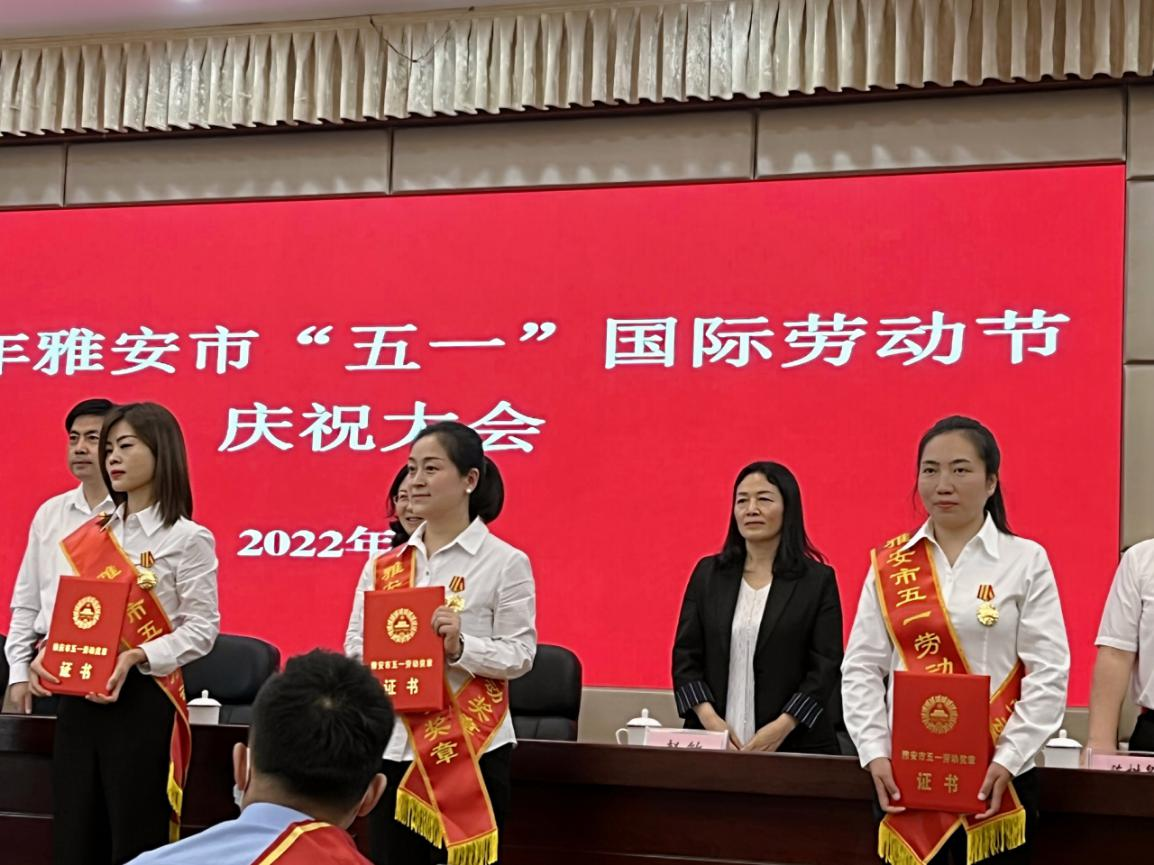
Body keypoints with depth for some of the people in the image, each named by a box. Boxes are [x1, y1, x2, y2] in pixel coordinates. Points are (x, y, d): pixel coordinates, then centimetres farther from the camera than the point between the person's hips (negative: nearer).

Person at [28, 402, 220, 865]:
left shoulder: (188, 538, -3)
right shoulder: (88, 537, 13)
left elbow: (201, 628, -9)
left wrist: (136, 658, -22)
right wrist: (46, 654, -6)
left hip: (141, 701, -5)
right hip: (78, 700, 5)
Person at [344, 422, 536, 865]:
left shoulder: (505, 562, -5)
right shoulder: (383, 564, 9)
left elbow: (520, 654, -8)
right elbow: (355, 644, 11)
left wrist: (460, 647, -23)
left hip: (471, 750, -4)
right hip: (392, 745, 5)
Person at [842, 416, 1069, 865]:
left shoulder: (1025, 560, 0)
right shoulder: (889, 564, 6)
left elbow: (1048, 675, -5)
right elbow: (861, 669, 5)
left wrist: (1007, 761, -13)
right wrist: (875, 754, -7)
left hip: (996, 779, -2)